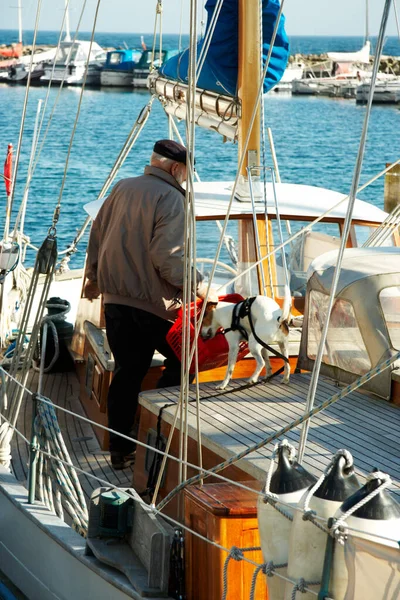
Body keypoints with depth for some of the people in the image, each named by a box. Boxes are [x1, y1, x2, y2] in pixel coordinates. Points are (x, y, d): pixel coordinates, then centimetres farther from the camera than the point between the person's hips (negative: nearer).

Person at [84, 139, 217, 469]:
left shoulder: (123, 189, 10)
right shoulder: (171, 199, -12)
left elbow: (98, 235, 19)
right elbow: (169, 257, -21)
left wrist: (94, 276, 32)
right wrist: (199, 286, -11)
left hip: (115, 297, 7)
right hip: (153, 302, -7)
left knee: (127, 372, 13)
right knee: (182, 359, 12)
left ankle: (121, 449, 15)